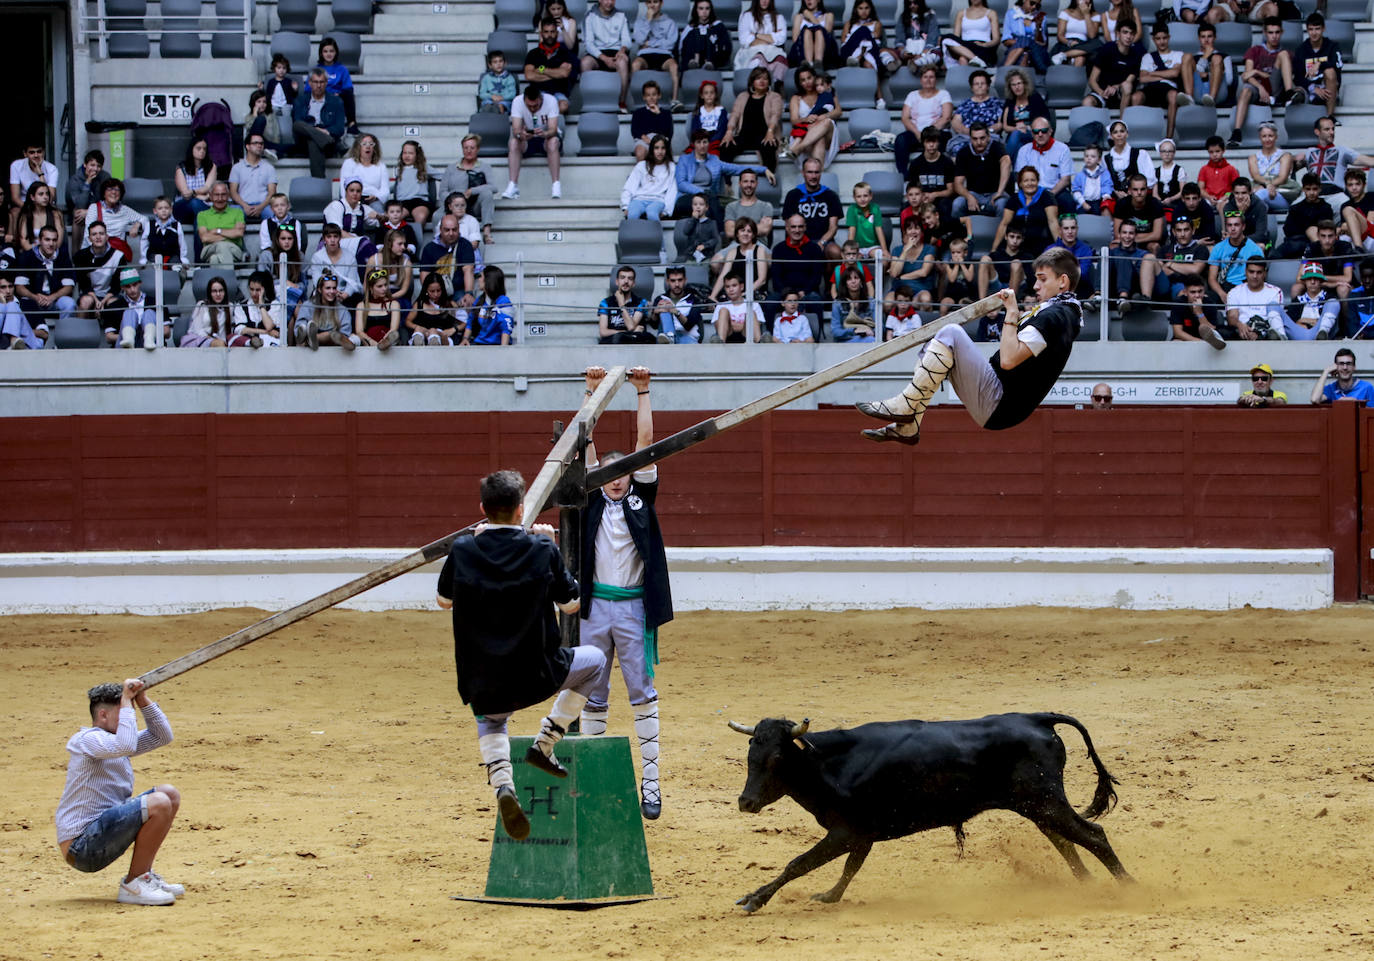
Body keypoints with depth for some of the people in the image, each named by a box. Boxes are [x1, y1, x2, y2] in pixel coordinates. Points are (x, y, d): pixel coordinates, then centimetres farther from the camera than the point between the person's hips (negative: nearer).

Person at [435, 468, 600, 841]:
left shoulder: (463, 550, -6)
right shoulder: (542, 551, -9)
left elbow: (443, 600, 14)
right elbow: (571, 604, 6)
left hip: (481, 681, 2)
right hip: (536, 676, -2)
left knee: (490, 720, 37)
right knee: (594, 659, 28)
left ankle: (502, 785, 5)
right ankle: (545, 743, 19)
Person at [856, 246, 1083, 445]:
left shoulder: (1054, 316, -15)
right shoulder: (1065, 313, 17)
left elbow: (1008, 360, -23)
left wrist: (1012, 313, -12)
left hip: (997, 407, -11)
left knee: (950, 334, -19)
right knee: (934, 345, 19)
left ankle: (906, 405, -13)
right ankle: (908, 428, 12)